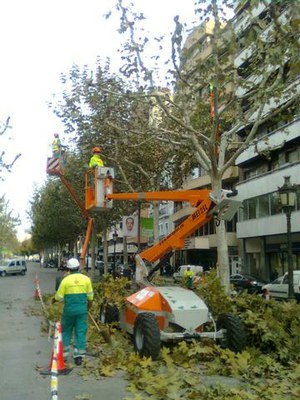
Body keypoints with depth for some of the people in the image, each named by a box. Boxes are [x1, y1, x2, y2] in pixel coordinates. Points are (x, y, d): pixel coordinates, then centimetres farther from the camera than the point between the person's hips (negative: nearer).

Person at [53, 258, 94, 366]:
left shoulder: (65, 280, -8)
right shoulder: (86, 279, -2)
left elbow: (59, 297, -3)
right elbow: (90, 296, 5)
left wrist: (54, 300, 19)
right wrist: (88, 307, 19)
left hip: (69, 309, -1)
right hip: (82, 310, 1)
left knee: (66, 331, 15)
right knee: (81, 332, 7)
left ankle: (64, 354, 21)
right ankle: (79, 356, 8)